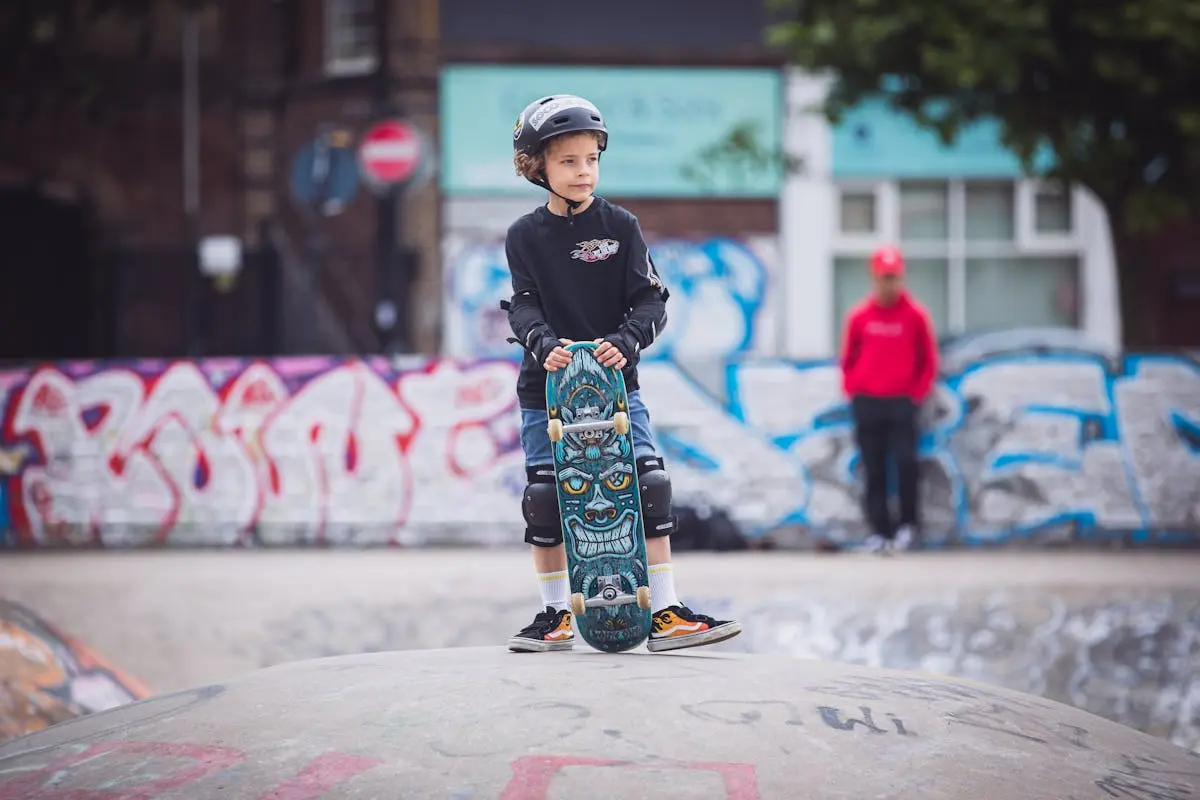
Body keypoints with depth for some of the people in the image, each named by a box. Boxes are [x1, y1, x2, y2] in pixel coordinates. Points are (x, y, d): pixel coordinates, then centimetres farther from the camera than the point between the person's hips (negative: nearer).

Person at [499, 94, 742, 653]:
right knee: (544, 498, 2)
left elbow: (652, 300, -3)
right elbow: (523, 306, -5)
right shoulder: (525, 236, 2)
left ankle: (664, 612, -6)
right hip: (546, 387, 1)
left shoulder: (620, 227, 2)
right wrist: (545, 344, -25)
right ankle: (555, 614, 16)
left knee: (649, 489, -10)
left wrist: (626, 341, -22)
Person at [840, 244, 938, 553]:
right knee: (873, 469, 3)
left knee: (906, 461, -13)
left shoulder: (915, 315, -1)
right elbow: (848, 360, 12)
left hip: (902, 402, -2)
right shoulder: (859, 316, 3)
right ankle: (879, 530, 8)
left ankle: (909, 522, 2)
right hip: (866, 403, 2)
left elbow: (928, 361, 6)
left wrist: (917, 394, 0)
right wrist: (853, 392, 4)